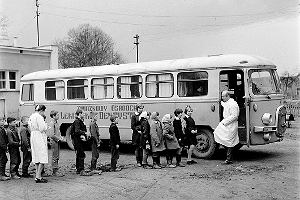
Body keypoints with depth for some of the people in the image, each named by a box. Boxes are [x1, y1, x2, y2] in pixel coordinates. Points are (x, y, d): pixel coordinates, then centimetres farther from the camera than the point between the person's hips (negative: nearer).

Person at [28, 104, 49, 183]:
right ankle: (38, 176, -9)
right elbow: (42, 128, -20)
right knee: (42, 158, -6)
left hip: (33, 137, 10)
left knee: (37, 158, 13)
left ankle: (38, 176, 15)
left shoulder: (31, 117, 13)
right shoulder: (39, 117, -15)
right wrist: (46, 125, 0)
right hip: (40, 138, -10)